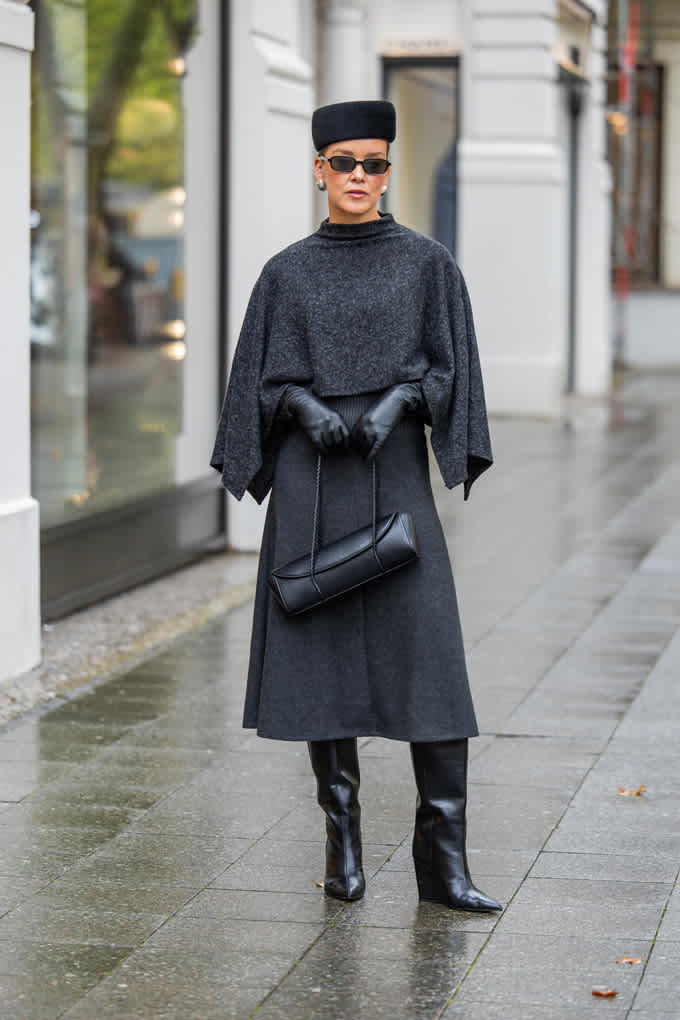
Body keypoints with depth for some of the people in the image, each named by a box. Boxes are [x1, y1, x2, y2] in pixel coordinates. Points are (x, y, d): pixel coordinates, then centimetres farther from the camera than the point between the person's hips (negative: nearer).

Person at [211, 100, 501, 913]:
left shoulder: (426, 264, 6)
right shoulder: (288, 274, 8)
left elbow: (443, 366, 3)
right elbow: (266, 379, 7)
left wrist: (393, 404, -16)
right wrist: (309, 410, -13)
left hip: (394, 474, -1)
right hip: (311, 479, 1)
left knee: (427, 658, -10)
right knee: (322, 656, 1)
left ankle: (443, 856, -7)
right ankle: (343, 841, 13)